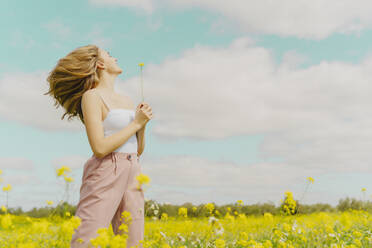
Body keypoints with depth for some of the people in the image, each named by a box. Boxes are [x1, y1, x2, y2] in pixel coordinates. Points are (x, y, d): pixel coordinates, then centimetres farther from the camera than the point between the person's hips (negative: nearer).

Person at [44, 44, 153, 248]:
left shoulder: (127, 100, 19)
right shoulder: (91, 96, -3)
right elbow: (100, 148, -14)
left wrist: (143, 123, 2)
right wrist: (136, 123, -8)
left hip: (132, 177, 7)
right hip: (105, 176, -7)